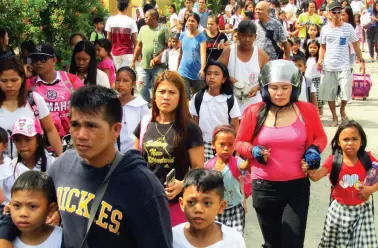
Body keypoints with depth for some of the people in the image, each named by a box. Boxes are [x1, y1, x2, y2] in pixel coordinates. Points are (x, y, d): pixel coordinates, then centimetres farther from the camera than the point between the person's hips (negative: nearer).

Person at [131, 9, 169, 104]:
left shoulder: (163, 29, -6)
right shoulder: (143, 29, 10)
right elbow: (139, 46, 15)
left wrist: (159, 57, -16)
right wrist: (133, 61, 13)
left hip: (159, 66, -5)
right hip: (144, 65, 5)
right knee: (142, 89, 8)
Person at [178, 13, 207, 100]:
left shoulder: (201, 37, -8)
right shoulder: (183, 35, 3)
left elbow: (203, 54, -20)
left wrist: (202, 69, -36)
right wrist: (177, 68, 17)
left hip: (197, 73, -2)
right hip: (184, 72, 2)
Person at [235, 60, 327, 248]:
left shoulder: (307, 110, -4)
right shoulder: (253, 112, -5)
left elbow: (320, 137, 11)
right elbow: (239, 143, 5)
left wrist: (314, 149, -10)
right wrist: (253, 151, -15)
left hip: (297, 187, -1)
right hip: (264, 188, 1)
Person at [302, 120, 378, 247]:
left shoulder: (367, 159, -11)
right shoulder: (333, 160, -13)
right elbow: (317, 175, -26)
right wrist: (310, 171, -47)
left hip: (362, 209, 0)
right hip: (340, 209, 0)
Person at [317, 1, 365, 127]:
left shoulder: (348, 27, -1)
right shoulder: (325, 29, 3)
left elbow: (355, 45, 5)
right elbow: (323, 47, 11)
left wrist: (361, 61, -1)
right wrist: (320, 60, -5)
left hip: (344, 66, -2)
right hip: (328, 66, 2)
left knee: (346, 92, -7)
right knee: (329, 93, 4)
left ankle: (342, 110, 24)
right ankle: (334, 117, 20)